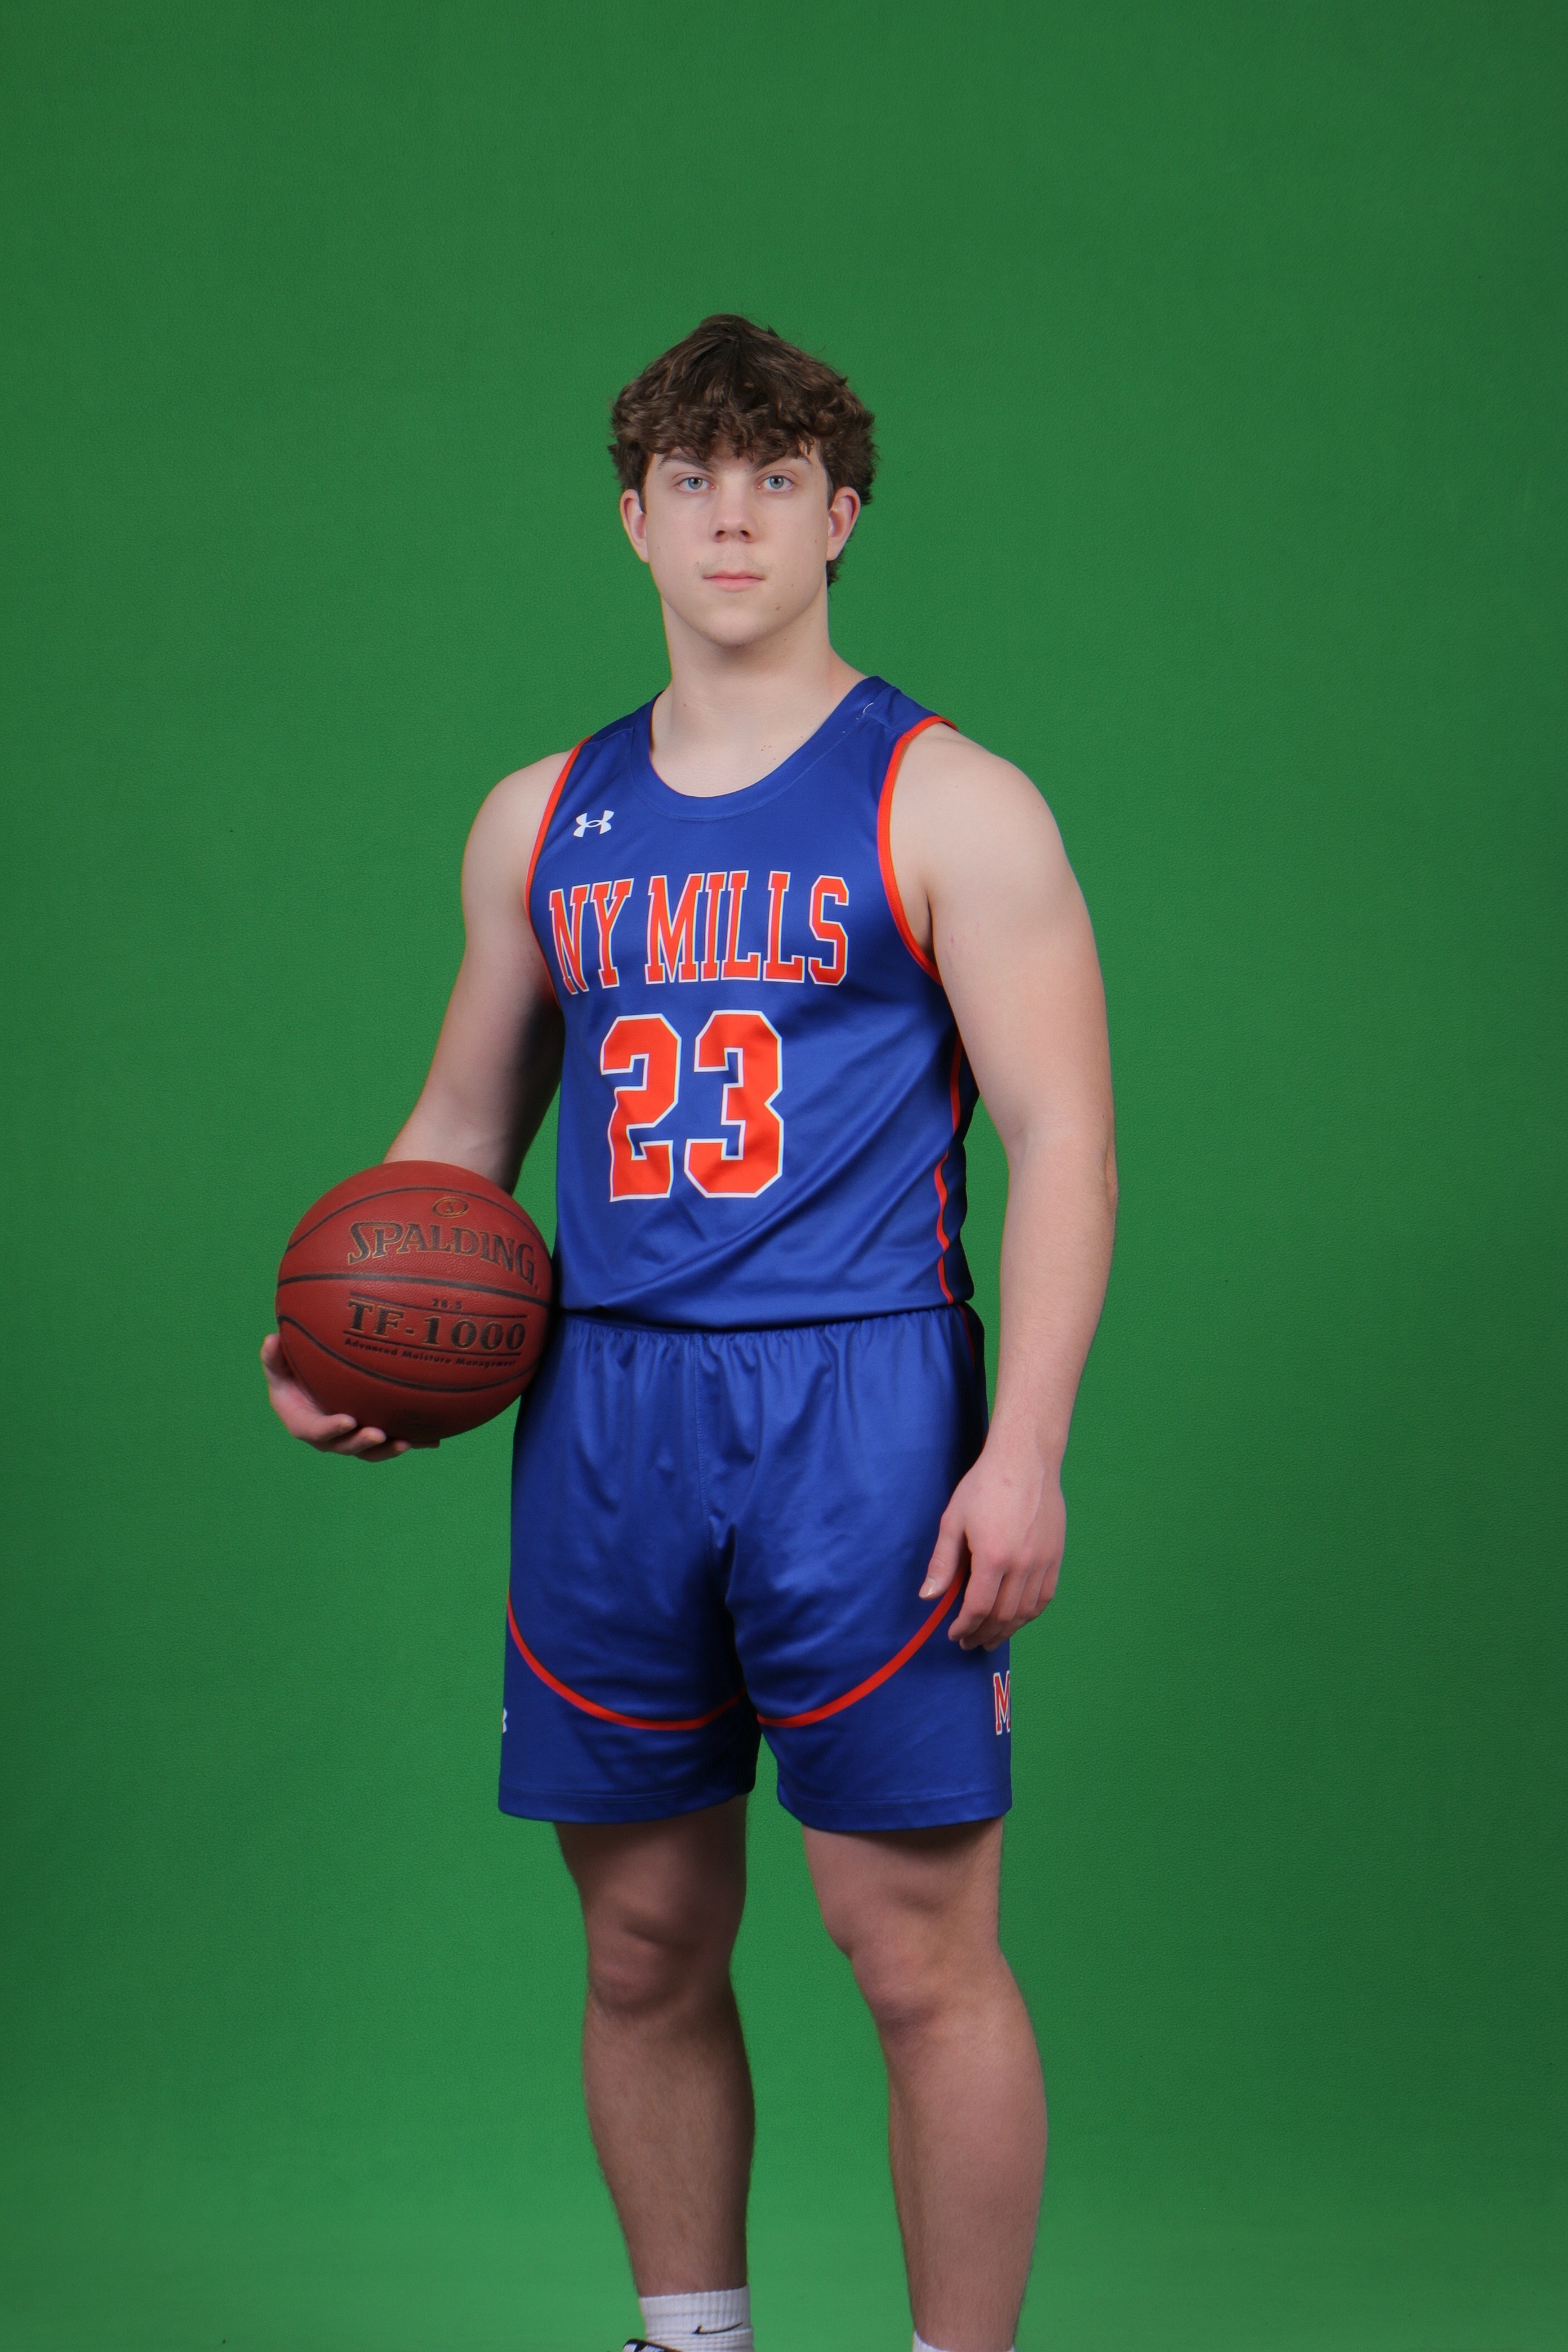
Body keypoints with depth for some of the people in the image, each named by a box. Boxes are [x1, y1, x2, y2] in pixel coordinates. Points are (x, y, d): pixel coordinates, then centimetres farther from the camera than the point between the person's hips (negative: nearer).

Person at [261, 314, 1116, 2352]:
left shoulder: (946, 805, 0)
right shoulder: (542, 821, 14)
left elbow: (1060, 1138, -5)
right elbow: (465, 1123, 22)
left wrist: (1025, 1450, -15)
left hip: (856, 1416, -4)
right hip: (603, 1417, 5)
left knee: (921, 1956, -4)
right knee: (645, 1951, 10)